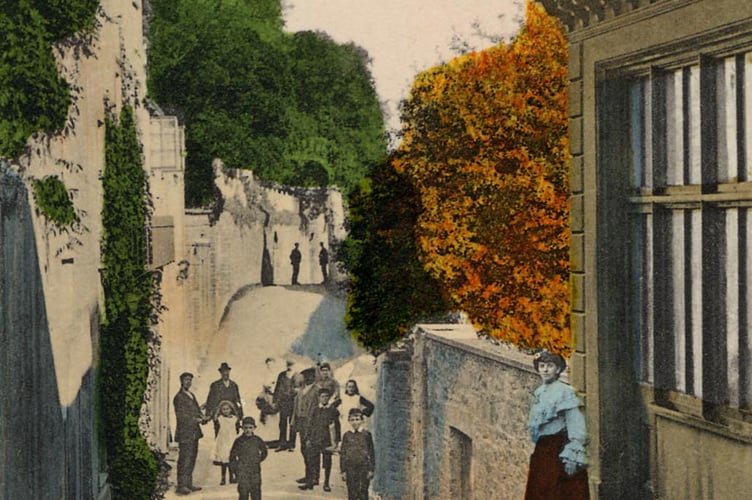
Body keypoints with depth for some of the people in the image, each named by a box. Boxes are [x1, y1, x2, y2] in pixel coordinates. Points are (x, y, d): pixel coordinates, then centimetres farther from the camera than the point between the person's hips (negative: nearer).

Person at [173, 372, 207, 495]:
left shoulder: (191, 395, 19)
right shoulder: (179, 397, -10)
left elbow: (197, 410, 22)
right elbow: (180, 416, -16)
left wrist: (202, 418, 2)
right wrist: (196, 420, -18)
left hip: (194, 433, 9)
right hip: (185, 433, -9)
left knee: (191, 459, 12)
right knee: (184, 459, -9)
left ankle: (188, 484, 19)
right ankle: (181, 486, -6)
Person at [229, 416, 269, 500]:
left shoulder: (257, 440, 2)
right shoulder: (239, 441, -5)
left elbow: (264, 452, 20)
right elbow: (232, 456, 1)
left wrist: (258, 460, 10)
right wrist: (235, 469, -3)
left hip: (255, 472, 3)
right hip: (243, 473, -3)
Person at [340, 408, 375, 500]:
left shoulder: (366, 434, 2)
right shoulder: (347, 435, 5)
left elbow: (371, 453, 3)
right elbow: (342, 454, 6)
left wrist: (371, 469, -2)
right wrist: (343, 470, 1)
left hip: (364, 467, -1)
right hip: (350, 467, 1)